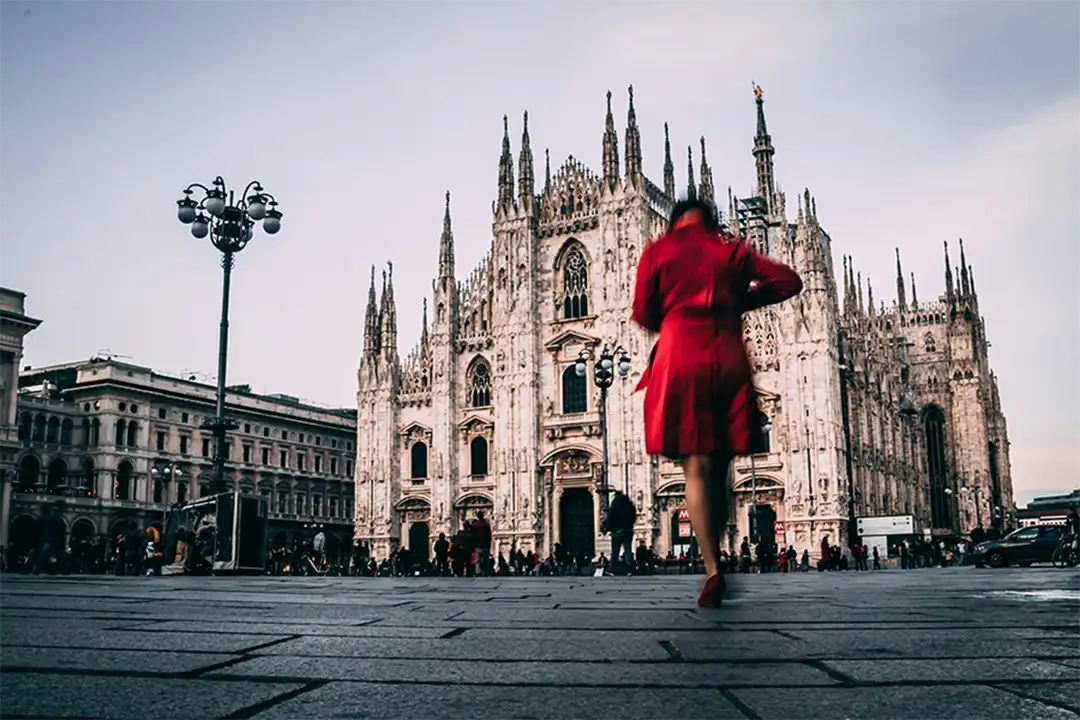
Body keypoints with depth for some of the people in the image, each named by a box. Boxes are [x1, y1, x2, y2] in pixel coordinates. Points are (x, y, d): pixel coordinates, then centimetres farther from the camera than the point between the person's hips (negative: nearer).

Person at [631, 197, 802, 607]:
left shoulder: (658, 251, 9)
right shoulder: (731, 250, 14)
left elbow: (643, 315, 6)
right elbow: (789, 281, 9)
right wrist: (742, 302, 16)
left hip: (679, 361, -2)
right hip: (728, 360, 2)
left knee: (696, 469, -5)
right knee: (719, 470, 9)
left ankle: (712, 568, -16)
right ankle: (714, 555, 10)